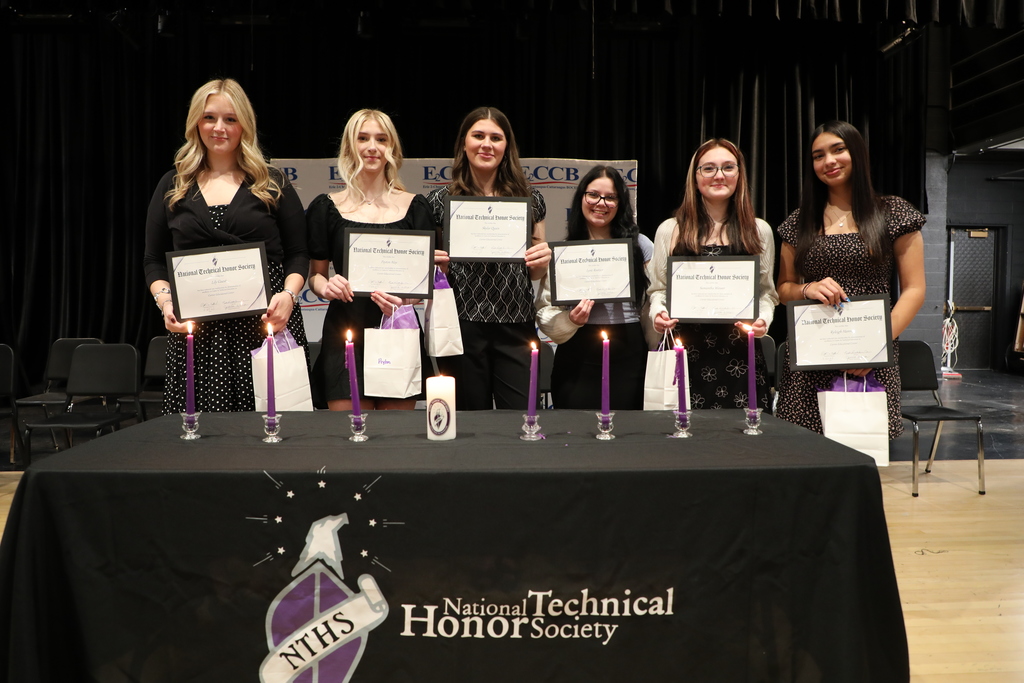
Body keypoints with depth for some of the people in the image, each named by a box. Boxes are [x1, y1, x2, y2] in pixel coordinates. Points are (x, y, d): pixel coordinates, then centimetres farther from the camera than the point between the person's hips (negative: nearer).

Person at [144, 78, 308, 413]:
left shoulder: (272, 184, 10)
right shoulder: (173, 187, 14)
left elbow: (298, 254, 8)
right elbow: (154, 261, 16)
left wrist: (289, 294, -10)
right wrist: (165, 302, -2)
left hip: (265, 324, -1)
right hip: (195, 331, 2)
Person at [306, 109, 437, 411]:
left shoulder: (414, 206, 6)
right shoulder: (327, 207, 6)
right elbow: (315, 274, 12)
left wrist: (405, 299, -14)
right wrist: (325, 286, -11)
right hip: (345, 332, 0)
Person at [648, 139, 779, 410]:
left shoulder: (759, 231, 12)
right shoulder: (669, 230, 10)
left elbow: (767, 291, 13)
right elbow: (658, 288, 13)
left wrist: (763, 319, -5)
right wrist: (658, 313, -6)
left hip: (740, 356, 1)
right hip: (685, 353, 0)